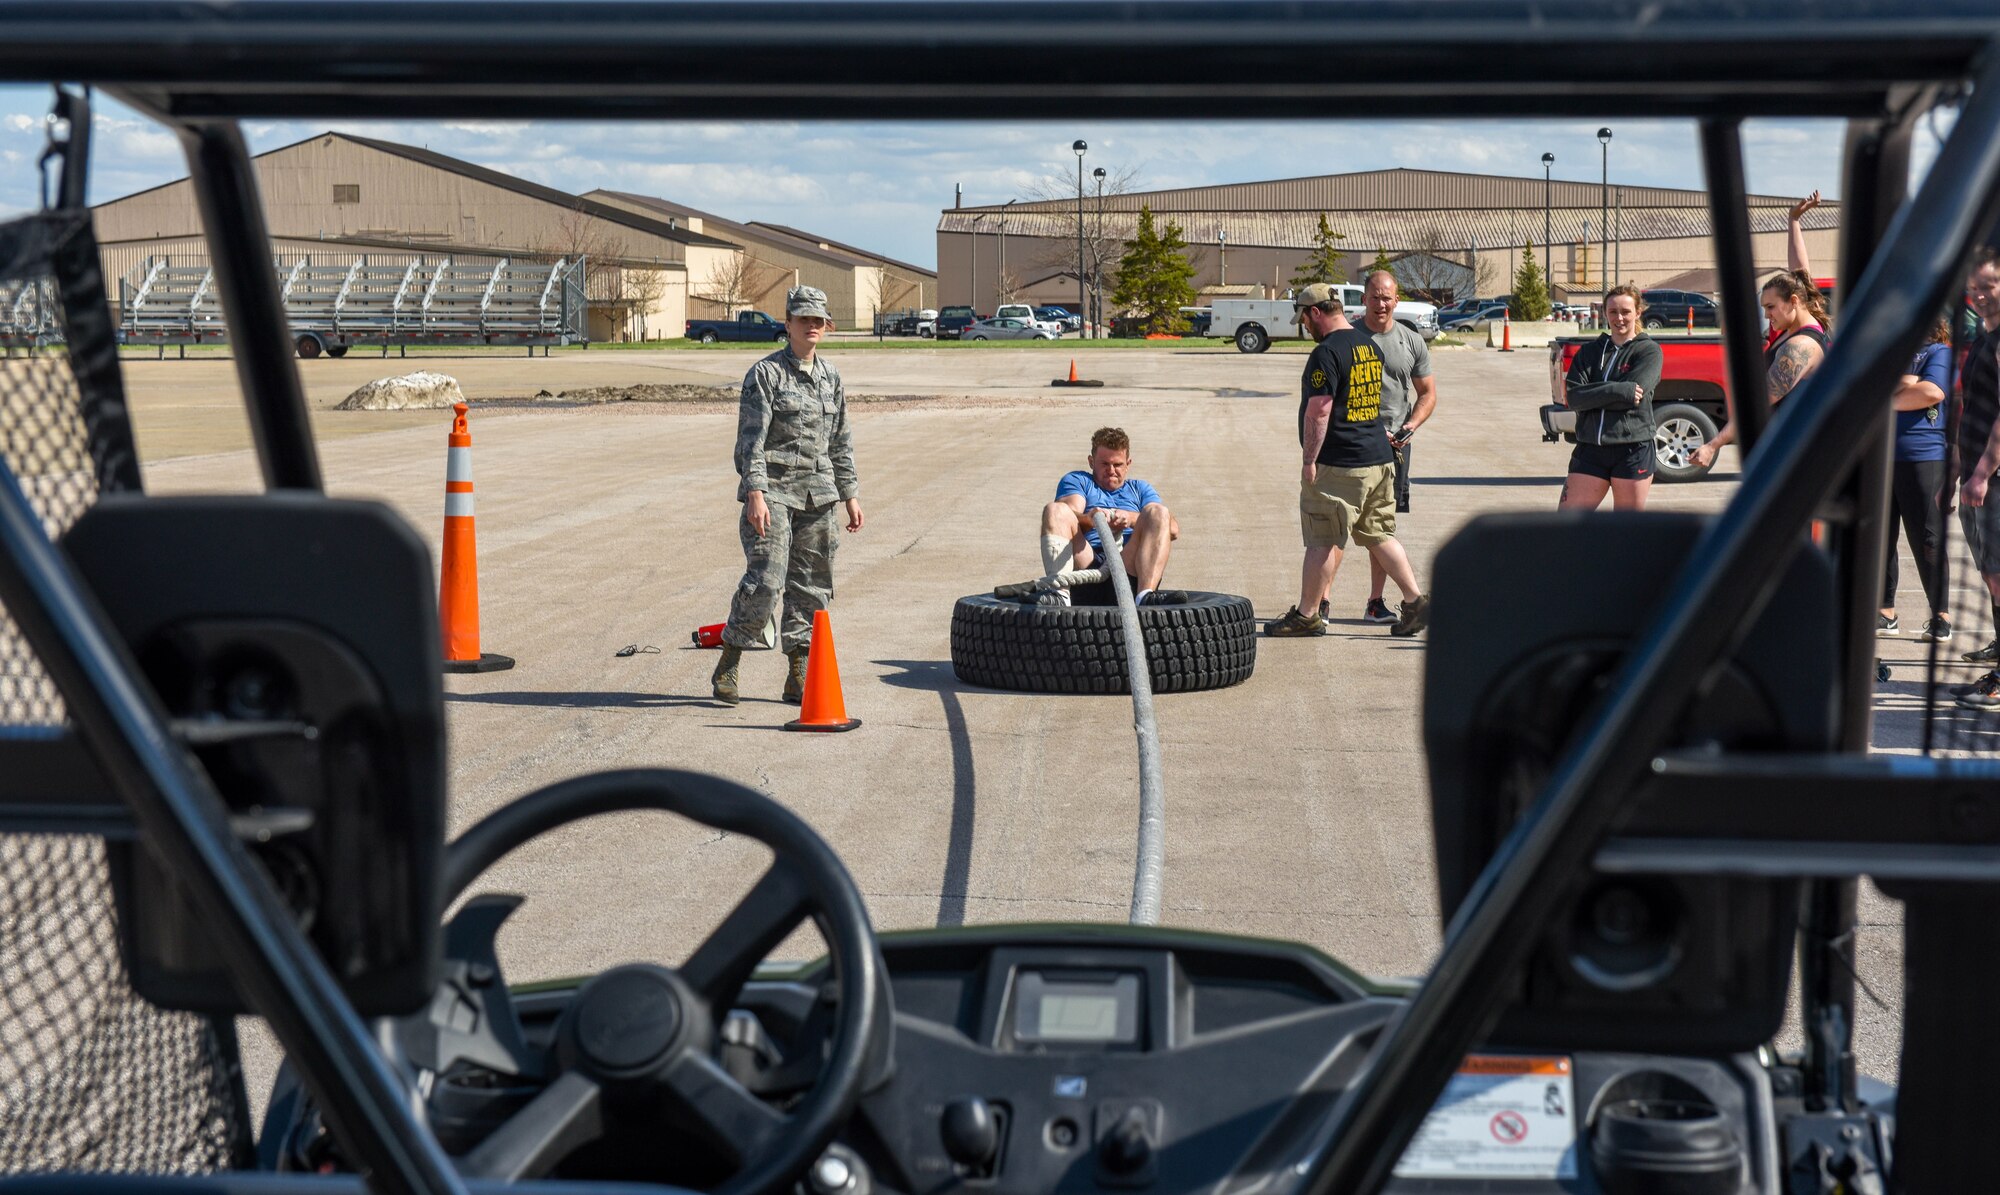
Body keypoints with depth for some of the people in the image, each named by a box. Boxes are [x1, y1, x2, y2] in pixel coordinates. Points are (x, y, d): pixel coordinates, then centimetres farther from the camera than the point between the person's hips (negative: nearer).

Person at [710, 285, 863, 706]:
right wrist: (755, 493, -21)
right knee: (765, 581, -14)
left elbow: (840, 442, 19)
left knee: (812, 586, 6)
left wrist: (850, 494, 16)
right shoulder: (765, 374, -5)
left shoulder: (831, 376, 13)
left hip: (818, 495, 6)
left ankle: (798, 677, 12)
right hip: (773, 490, -6)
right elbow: (752, 439, -11)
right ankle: (727, 666, 1)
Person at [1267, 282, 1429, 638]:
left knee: (1322, 541, 0)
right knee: (1379, 535, 15)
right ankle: (1416, 600, 11)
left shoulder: (1327, 353, -15)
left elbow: (1319, 411, -19)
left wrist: (1308, 460, -14)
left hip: (1337, 465, -9)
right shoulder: (1370, 346, 13)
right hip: (1379, 458, 9)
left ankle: (1306, 615, 8)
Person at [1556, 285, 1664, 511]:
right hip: (1589, 450, 3)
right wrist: (1620, 391, -15)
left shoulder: (1649, 350, 1)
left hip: (1633, 452, -3)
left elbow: (1636, 395, -14)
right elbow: (1573, 398, -4)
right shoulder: (1589, 351, 11)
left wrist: (1589, 395, -7)